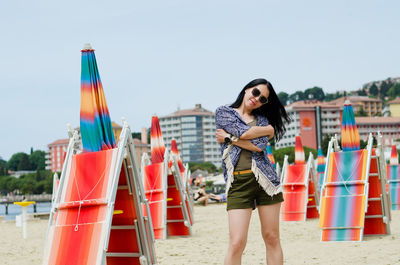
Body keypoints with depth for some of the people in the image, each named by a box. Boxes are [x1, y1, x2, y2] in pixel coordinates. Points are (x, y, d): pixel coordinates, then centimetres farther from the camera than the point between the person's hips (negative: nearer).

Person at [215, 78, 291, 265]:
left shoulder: (262, 119, 15)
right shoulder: (224, 112, 10)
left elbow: (260, 145, -4)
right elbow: (243, 132, -8)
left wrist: (229, 138, -4)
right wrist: (268, 130, 5)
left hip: (265, 179, 3)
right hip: (238, 182, -3)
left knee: (272, 238, 4)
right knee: (236, 243, -10)